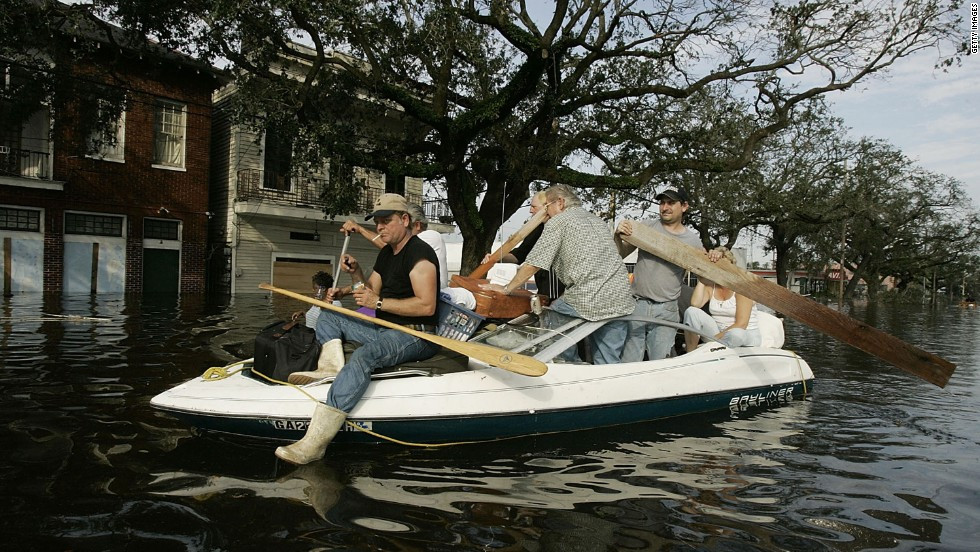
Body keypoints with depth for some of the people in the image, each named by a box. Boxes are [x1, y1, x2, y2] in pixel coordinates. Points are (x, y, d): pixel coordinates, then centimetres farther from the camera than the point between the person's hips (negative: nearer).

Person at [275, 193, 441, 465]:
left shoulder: (420, 253, -13)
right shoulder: (386, 253, 17)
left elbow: (427, 305, -23)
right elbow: (372, 291, 19)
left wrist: (379, 302, -23)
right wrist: (356, 272, 1)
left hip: (415, 336, -10)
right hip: (385, 330, 11)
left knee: (364, 355, -37)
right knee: (327, 315, 12)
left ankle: (315, 442, -40)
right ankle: (334, 367, -17)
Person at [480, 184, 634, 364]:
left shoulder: (558, 221, -1)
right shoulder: (597, 220, 22)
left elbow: (533, 264, -6)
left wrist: (506, 289, 6)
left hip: (587, 302, -7)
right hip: (621, 301, 7)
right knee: (608, 363, 13)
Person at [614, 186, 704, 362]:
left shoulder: (693, 241, 5)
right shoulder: (646, 227, 2)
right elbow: (621, 255, 5)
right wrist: (618, 237, -15)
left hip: (666, 312, 1)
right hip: (636, 306, 0)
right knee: (629, 363, 3)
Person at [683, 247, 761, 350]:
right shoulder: (710, 285, 4)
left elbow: (741, 324, -20)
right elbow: (695, 304, -17)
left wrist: (714, 338, -24)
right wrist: (702, 280, -13)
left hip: (746, 335, -5)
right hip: (718, 332, 5)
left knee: (735, 334, -41)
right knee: (691, 311, -17)